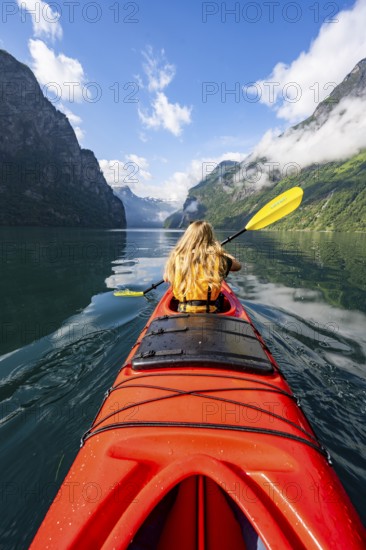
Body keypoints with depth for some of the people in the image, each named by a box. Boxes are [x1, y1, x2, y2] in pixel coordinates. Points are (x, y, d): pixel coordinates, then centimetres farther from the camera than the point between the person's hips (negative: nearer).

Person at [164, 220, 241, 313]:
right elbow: (238, 265, 9)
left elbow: (166, 278, 9)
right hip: (210, 312, 0)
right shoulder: (217, 259, -12)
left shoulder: (176, 258, -10)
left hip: (183, 312, 1)